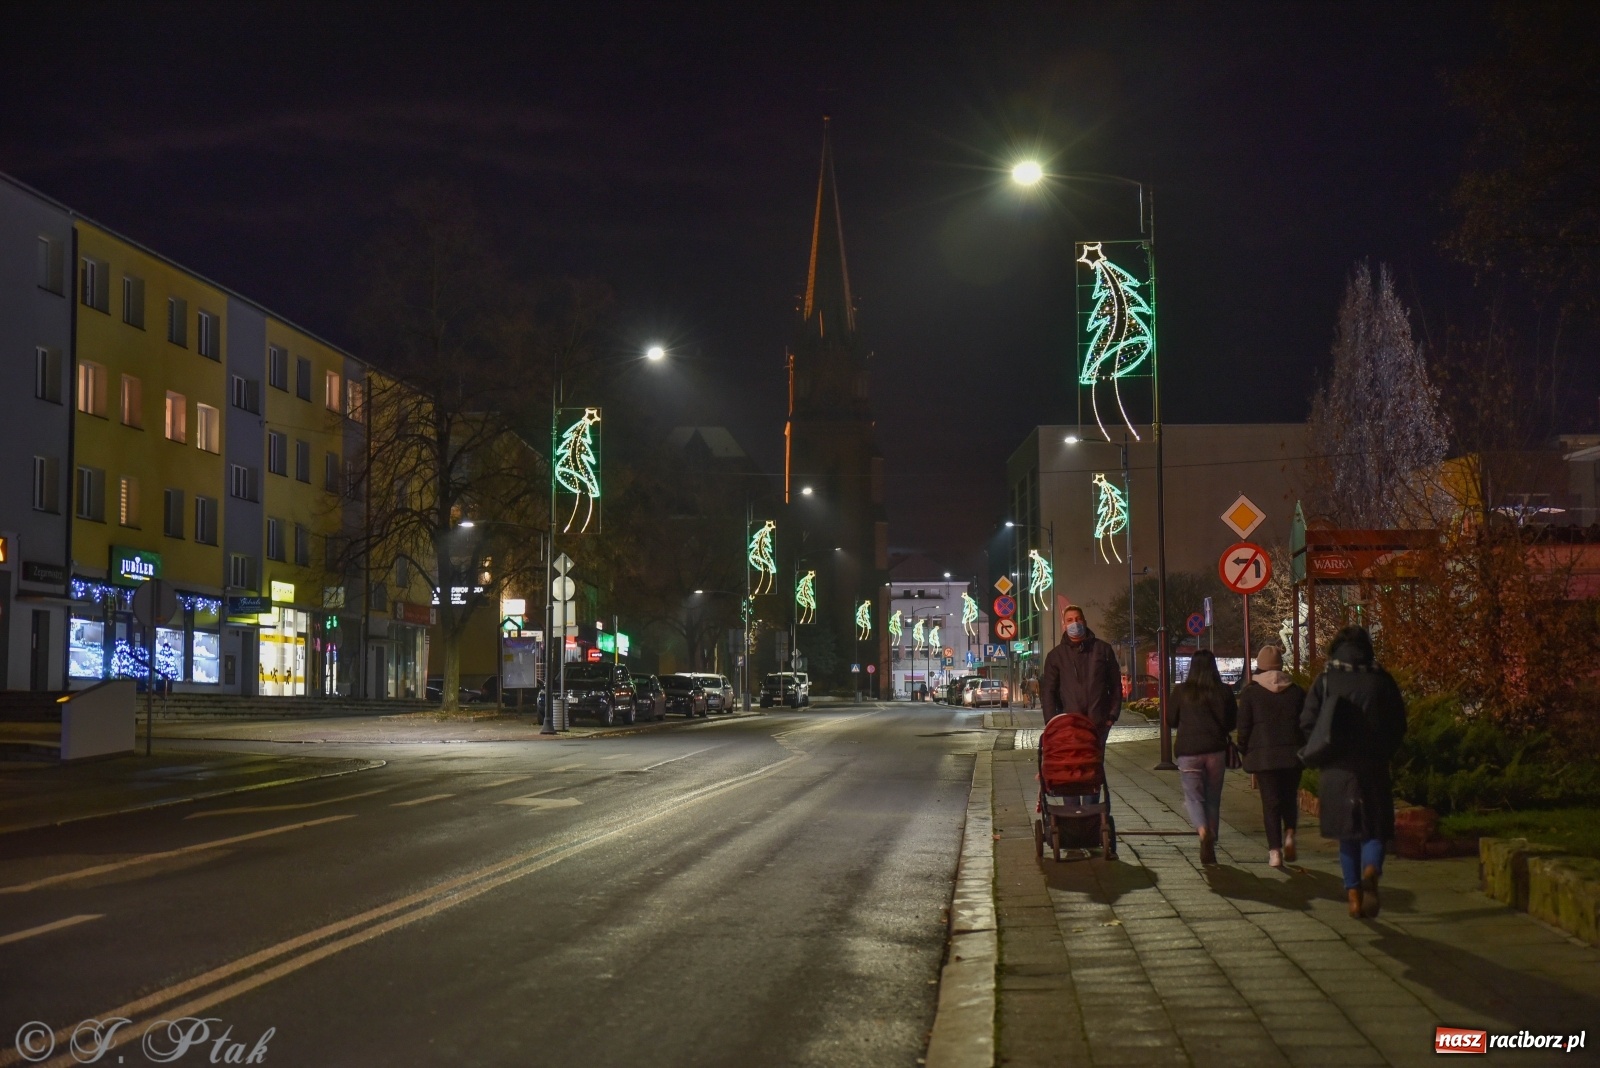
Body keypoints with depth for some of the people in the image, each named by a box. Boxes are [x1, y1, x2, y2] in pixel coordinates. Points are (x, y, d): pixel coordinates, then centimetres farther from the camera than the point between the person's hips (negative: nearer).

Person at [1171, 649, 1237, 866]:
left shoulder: (1181, 691, -4)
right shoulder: (1224, 692, -3)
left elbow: (1172, 721, 5)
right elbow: (1231, 722, 6)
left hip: (1188, 751, -1)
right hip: (1216, 750, 1)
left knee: (1194, 797, 3)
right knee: (1213, 799, 13)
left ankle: (1203, 831, -26)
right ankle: (1210, 848, 17)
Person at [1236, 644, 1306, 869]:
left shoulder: (1250, 693, -2)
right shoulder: (1296, 691, 5)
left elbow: (1244, 727, -2)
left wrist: (1245, 752, 10)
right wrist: (1302, 748, 18)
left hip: (1263, 755, -2)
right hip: (1292, 753, 2)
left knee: (1270, 802, 1)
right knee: (1290, 797, 18)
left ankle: (1275, 851, -4)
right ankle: (1289, 834, -3)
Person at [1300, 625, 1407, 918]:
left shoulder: (1325, 679, -1)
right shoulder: (1381, 679, 0)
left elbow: (1307, 722, -4)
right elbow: (1399, 725, 2)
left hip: (1336, 768, 0)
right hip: (1374, 767, 0)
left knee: (1347, 834, 11)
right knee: (1375, 830, 7)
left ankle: (1353, 893, 8)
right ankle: (1371, 870, -22)